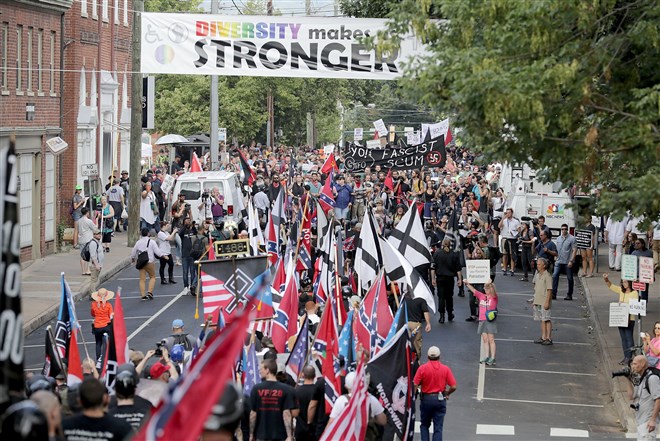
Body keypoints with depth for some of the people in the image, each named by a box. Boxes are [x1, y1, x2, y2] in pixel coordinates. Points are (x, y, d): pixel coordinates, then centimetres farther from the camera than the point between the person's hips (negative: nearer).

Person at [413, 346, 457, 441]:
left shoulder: (422, 368, -10)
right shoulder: (445, 369, -5)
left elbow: (415, 385, -13)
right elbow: (453, 387, -8)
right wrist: (447, 393, 12)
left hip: (426, 399, -1)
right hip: (440, 400, 1)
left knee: (424, 425, 18)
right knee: (438, 428, 4)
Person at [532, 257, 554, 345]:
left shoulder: (547, 276, -12)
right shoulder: (537, 275, 13)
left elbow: (549, 290, -15)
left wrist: (547, 302, -20)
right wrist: (534, 301, 20)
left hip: (544, 302, -8)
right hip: (538, 301, 8)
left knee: (546, 320, -5)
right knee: (541, 320, 12)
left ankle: (549, 338, -2)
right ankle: (543, 337, 18)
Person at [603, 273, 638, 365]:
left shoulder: (634, 293, -8)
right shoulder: (621, 291, 10)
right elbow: (611, 286, 13)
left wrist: (625, 304, -25)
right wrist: (606, 279, -5)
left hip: (630, 319, -7)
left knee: (629, 338, -4)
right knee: (623, 339, 11)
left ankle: (629, 358, -2)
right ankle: (626, 357, 17)